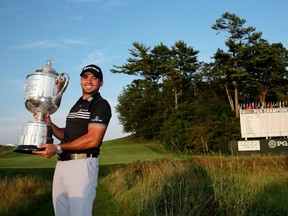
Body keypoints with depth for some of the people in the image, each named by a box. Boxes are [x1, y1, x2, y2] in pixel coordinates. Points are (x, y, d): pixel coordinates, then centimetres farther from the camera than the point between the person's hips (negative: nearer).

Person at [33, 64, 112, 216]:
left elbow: (93, 139, -17)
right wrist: (49, 124, 4)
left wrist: (58, 148, -15)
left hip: (82, 164, -8)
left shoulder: (101, 105, -6)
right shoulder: (77, 105, 21)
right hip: (62, 164, 8)